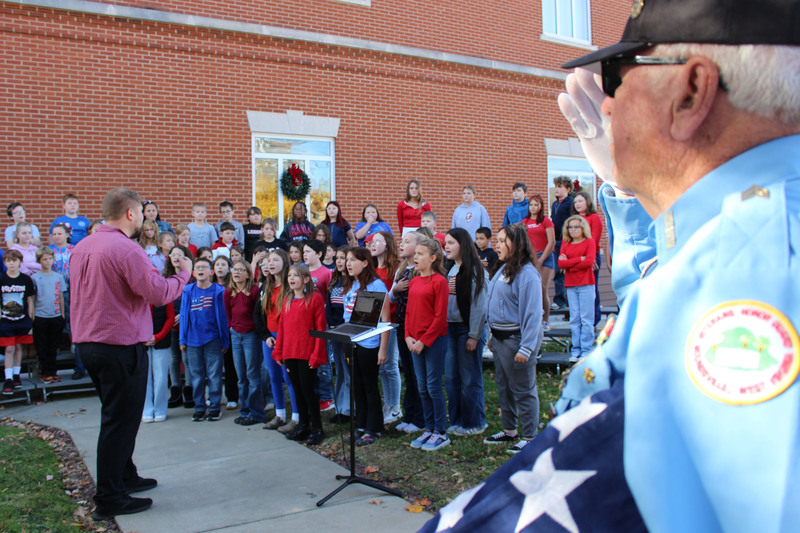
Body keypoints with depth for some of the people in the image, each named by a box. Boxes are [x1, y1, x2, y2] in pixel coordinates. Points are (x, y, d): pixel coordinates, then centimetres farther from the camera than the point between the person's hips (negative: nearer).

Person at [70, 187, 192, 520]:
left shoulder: (82, 247, 8)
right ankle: (109, 499, 10)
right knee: (120, 420, 2)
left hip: (87, 343, 9)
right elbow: (159, 293, -21)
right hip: (120, 346, -9)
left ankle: (125, 477, 35)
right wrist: (184, 274, -4)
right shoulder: (126, 248, -19)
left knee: (116, 415, 21)